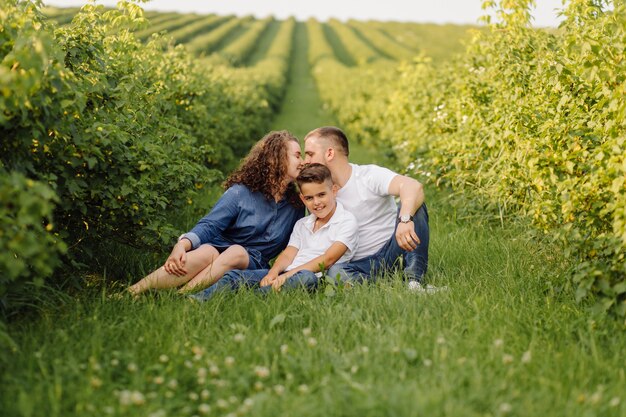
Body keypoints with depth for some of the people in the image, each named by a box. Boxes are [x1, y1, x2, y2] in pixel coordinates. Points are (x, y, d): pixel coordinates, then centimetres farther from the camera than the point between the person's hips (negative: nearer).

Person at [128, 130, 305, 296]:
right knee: (205, 253, -37)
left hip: (252, 263, 2)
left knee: (237, 252, -34)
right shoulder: (241, 192, 0)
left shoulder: (296, 205, 10)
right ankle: (130, 293, -46)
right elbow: (209, 225, -9)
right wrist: (182, 245, -28)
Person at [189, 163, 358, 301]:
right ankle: (195, 300, -39)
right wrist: (273, 273, -12)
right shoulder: (302, 225, 26)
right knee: (236, 276, -16)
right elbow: (288, 254, 12)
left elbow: (328, 259, -8)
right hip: (285, 275, 6)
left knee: (307, 277, -40)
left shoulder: (346, 221, 4)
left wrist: (288, 275, -17)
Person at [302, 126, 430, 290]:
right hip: (361, 265, 2)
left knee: (413, 204, -25)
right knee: (335, 272, -32)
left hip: (393, 252, -2)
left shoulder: (370, 175, -8)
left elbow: (414, 186, -28)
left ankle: (414, 280, -29)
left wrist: (405, 220, -48)